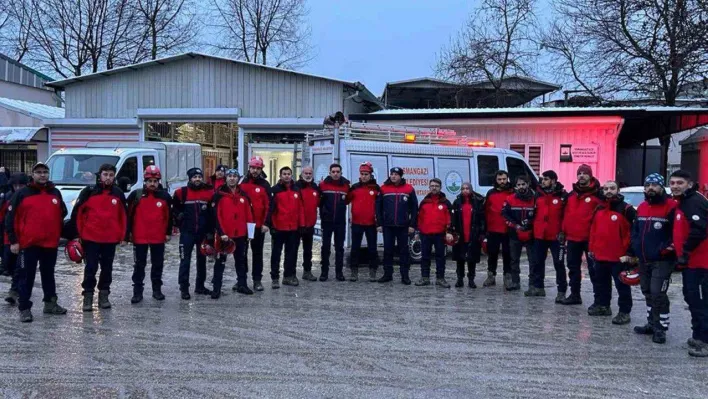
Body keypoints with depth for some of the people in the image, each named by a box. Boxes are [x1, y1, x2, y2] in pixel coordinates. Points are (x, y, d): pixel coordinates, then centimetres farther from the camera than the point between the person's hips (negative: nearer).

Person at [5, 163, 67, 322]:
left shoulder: (56, 193, 9)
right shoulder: (22, 194, -3)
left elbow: (62, 216, 20)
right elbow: (10, 218, -4)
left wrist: (61, 236, 17)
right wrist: (13, 240, -8)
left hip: (51, 243, 4)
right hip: (28, 244, -4)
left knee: (48, 275, 16)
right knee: (26, 277, 1)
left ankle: (50, 303, 28)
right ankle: (24, 308, 7)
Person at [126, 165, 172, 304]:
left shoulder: (165, 196, 1)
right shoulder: (136, 195, -2)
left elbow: (169, 215, 7)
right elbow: (129, 214, 2)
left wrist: (168, 232, 5)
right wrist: (128, 232, 0)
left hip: (159, 237, 1)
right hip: (139, 237, -1)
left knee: (158, 264, 10)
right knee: (139, 265, 5)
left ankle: (157, 290, 22)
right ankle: (137, 292, 11)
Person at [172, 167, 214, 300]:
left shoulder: (209, 192, 0)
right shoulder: (181, 192, -4)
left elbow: (213, 212, 4)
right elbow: (175, 209, 11)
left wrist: (210, 231, 1)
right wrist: (178, 217, 0)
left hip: (203, 233, 3)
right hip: (187, 233, -2)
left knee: (202, 260, 12)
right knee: (185, 261, -3)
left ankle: (200, 286, 23)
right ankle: (184, 289, 2)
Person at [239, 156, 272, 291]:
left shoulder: (265, 185, 0)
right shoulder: (241, 183, 2)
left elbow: (268, 205, -3)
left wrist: (265, 223, -10)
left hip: (259, 225, -1)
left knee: (257, 253, 8)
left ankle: (257, 279, 15)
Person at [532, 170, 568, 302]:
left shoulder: (562, 195, -6)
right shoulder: (538, 194, 8)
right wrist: (532, 227, 10)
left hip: (556, 236, -5)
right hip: (539, 234, 5)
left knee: (559, 263, -1)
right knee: (538, 261, 14)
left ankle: (561, 290, 4)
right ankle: (538, 286, 26)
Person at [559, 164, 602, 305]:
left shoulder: (597, 194, -5)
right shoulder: (571, 194, 13)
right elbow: (566, 214, 15)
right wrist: (563, 232, 10)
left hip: (590, 238, -6)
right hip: (573, 237, 6)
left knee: (593, 268, -1)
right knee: (573, 267, 13)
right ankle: (575, 295, 23)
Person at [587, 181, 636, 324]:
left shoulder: (626, 209, -10)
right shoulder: (599, 209, 13)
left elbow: (633, 232, -13)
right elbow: (593, 230, 18)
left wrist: (628, 252, -17)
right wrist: (591, 248, 15)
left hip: (619, 257, -7)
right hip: (600, 255, 7)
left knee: (622, 285, 1)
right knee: (600, 283, 18)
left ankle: (624, 312, 6)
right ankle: (602, 305, 32)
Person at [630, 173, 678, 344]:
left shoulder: (671, 206, -11)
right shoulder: (642, 207, 12)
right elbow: (635, 230, 19)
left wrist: (667, 248, -18)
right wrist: (634, 250, 12)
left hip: (662, 261, -8)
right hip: (644, 260, 8)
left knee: (658, 294, -9)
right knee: (648, 293, 16)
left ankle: (661, 329, 3)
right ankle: (652, 324, 28)